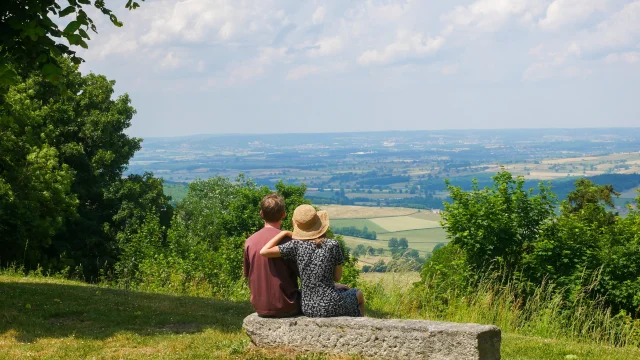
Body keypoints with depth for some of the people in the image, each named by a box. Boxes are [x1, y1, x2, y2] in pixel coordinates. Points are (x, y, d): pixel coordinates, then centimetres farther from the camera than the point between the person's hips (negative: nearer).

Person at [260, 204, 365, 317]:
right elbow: (337, 277, -2)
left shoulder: (296, 246, -11)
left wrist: (284, 233, -4)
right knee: (358, 294, 32)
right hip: (331, 307, -3)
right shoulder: (333, 245, -13)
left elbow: (264, 252, -16)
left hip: (308, 309, 3)